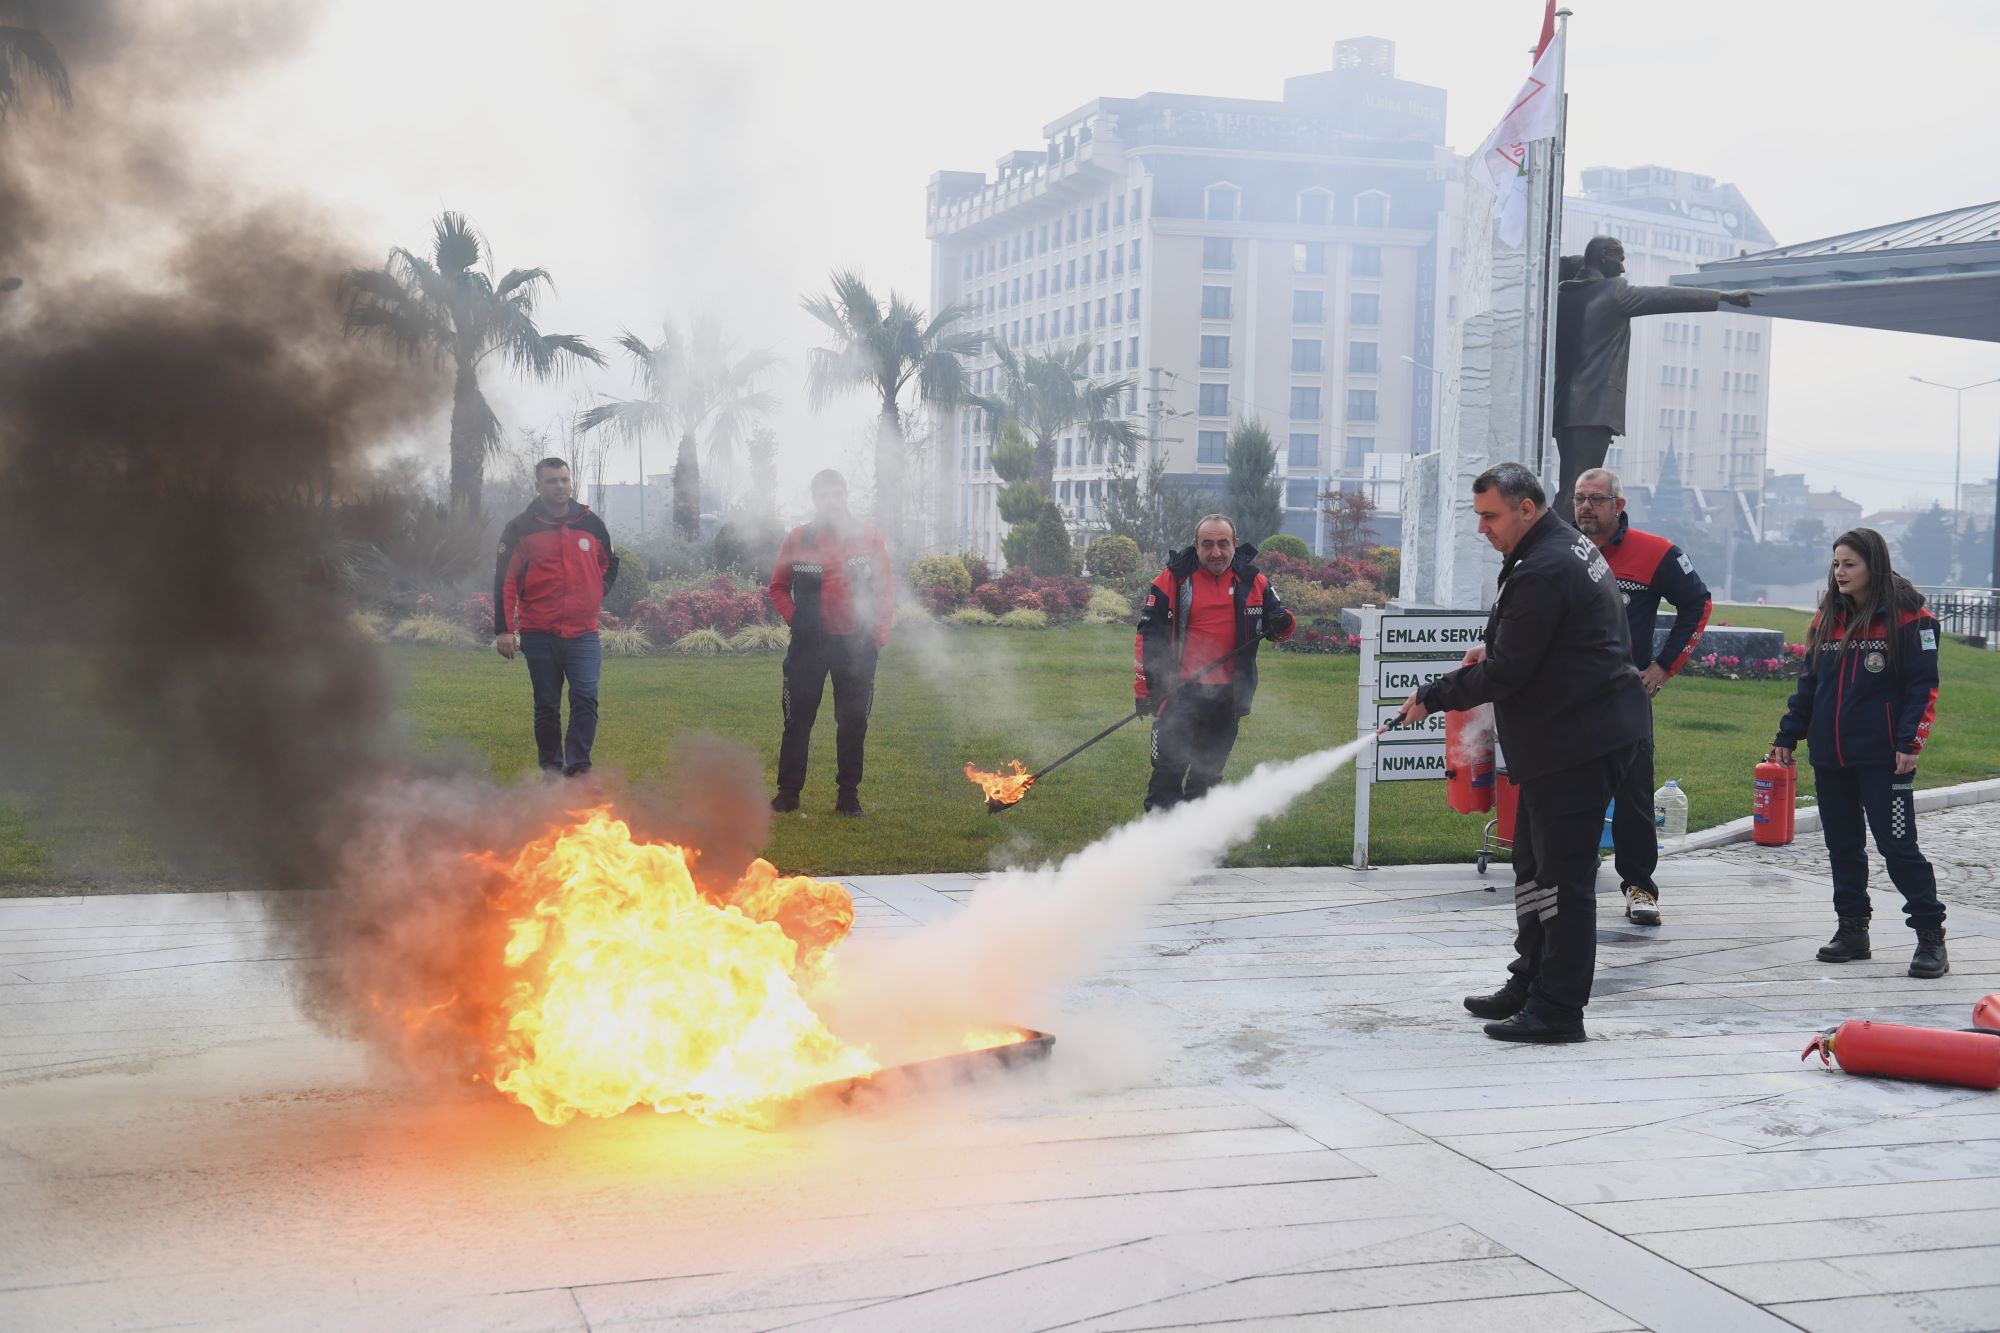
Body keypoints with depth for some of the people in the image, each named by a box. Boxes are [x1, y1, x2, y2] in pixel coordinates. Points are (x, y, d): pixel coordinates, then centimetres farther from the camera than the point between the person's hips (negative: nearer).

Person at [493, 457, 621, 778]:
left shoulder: (591, 524, 6)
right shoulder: (520, 528, -2)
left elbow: (609, 564, 24)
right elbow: (505, 581, -5)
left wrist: (596, 595, 9)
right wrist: (503, 630, -10)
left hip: (583, 633, 1)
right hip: (538, 634, -1)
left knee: (586, 698, -12)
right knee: (546, 705, 7)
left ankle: (578, 766, -7)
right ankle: (550, 766, 19)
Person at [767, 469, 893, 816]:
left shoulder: (868, 536, 3)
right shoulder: (798, 539, 1)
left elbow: (886, 588, 5)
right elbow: (778, 587, 10)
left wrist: (879, 634, -1)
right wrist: (795, 619, -4)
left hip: (857, 645, 1)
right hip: (809, 644, -1)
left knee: (853, 723, 6)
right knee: (798, 719, 3)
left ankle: (848, 794, 15)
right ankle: (788, 791, 12)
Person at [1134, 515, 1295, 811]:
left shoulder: (1252, 582, 4)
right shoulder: (1173, 579, -4)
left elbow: (1281, 628, 13)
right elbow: (1149, 634, -2)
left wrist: (1282, 623, -13)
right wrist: (1143, 687, -5)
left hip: (1228, 697, 4)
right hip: (1180, 694, -3)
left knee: (1208, 775, 15)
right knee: (1168, 773, -2)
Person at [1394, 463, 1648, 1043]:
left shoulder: (1543, 572, -20)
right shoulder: (1567, 545, 14)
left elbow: (1505, 674, -19)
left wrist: (1432, 697, -7)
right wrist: (1495, 647, 11)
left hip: (1577, 741, -11)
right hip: (1569, 736, 11)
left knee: (1563, 876, -6)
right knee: (1533, 866, 18)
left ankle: (1558, 1010, -1)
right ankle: (1529, 986, 28)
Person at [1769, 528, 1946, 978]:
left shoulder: (1907, 615, -7)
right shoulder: (1828, 616, 12)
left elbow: (1923, 686, -9)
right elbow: (1809, 682, 17)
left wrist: (1910, 742, -17)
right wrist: (1788, 735, 14)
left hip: (1882, 756, -6)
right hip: (1830, 755, 6)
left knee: (1897, 844, -7)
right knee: (1841, 844, 11)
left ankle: (1931, 936, 1)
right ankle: (1852, 930, 21)